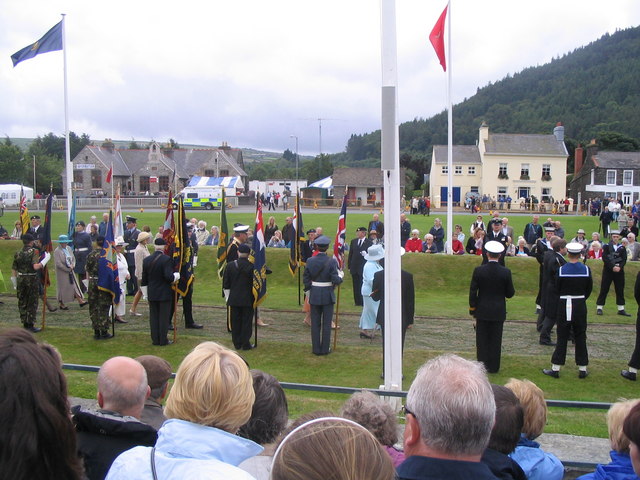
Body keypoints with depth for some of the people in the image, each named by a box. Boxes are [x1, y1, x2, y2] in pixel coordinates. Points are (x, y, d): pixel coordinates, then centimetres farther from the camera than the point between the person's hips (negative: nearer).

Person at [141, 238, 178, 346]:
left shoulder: (146, 260, 3)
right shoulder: (166, 259, -15)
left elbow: (144, 279, 7)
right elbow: (169, 277, -22)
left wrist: (145, 292, 15)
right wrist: (177, 275, -2)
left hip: (152, 294, 5)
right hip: (165, 293, -4)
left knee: (153, 317, 11)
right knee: (164, 317, 2)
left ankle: (155, 339, 15)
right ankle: (163, 340, 5)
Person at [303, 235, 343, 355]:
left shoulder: (310, 261, -5)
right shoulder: (331, 261, -14)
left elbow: (305, 279, -2)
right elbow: (336, 280, -14)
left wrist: (309, 290, 11)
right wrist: (340, 276, 5)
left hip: (314, 295, 2)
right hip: (328, 295, -2)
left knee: (315, 323, 11)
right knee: (326, 324, 8)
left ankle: (316, 349, 16)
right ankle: (325, 349, 13)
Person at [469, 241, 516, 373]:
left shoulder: (478, 270, -10)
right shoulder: (506, 272, -9)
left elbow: (472, 292, -6)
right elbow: (510, 293, -3)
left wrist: (472, 309, 4)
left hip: (482, 312, 0)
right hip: (498, 312, 1)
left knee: (482, 340, 9)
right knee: (495, 340, 9)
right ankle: (493, 367, 14)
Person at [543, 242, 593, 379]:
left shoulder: (561, 270, -11)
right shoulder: (586, 269, -6)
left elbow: (556, 289, -4)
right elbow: (589, 289, 4)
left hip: (564, 306, -1)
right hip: (580, 306, 1)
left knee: (562, 338, 4)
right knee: (580, 337, 10)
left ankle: (555, 369, 7)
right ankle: (582, 369, 15)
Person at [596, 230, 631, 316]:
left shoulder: (622, 248, 9)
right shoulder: (606, 246, 0)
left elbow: (624, 259, 1)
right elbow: (604, 258, -10)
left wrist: (619, 267, -17)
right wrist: (613, 267, -18)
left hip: (619, 271, 3)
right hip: (608, 271, -3)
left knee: (620, 290, 5)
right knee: (604, 290, -1)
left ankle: (621, 309, 12)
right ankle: (599, 308, 3)